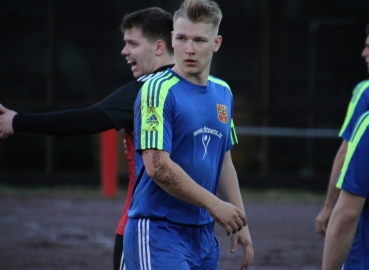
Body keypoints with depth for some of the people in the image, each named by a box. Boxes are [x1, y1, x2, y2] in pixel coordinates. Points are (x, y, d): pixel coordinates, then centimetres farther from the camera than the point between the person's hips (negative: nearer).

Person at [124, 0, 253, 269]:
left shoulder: (223, 93, 12)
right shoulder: (158, 91, -12)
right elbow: (158, 167, -19)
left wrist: (239, 223, 16)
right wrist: (214, 204, -13)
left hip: (203, 235, 8)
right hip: (158, 230, -7)